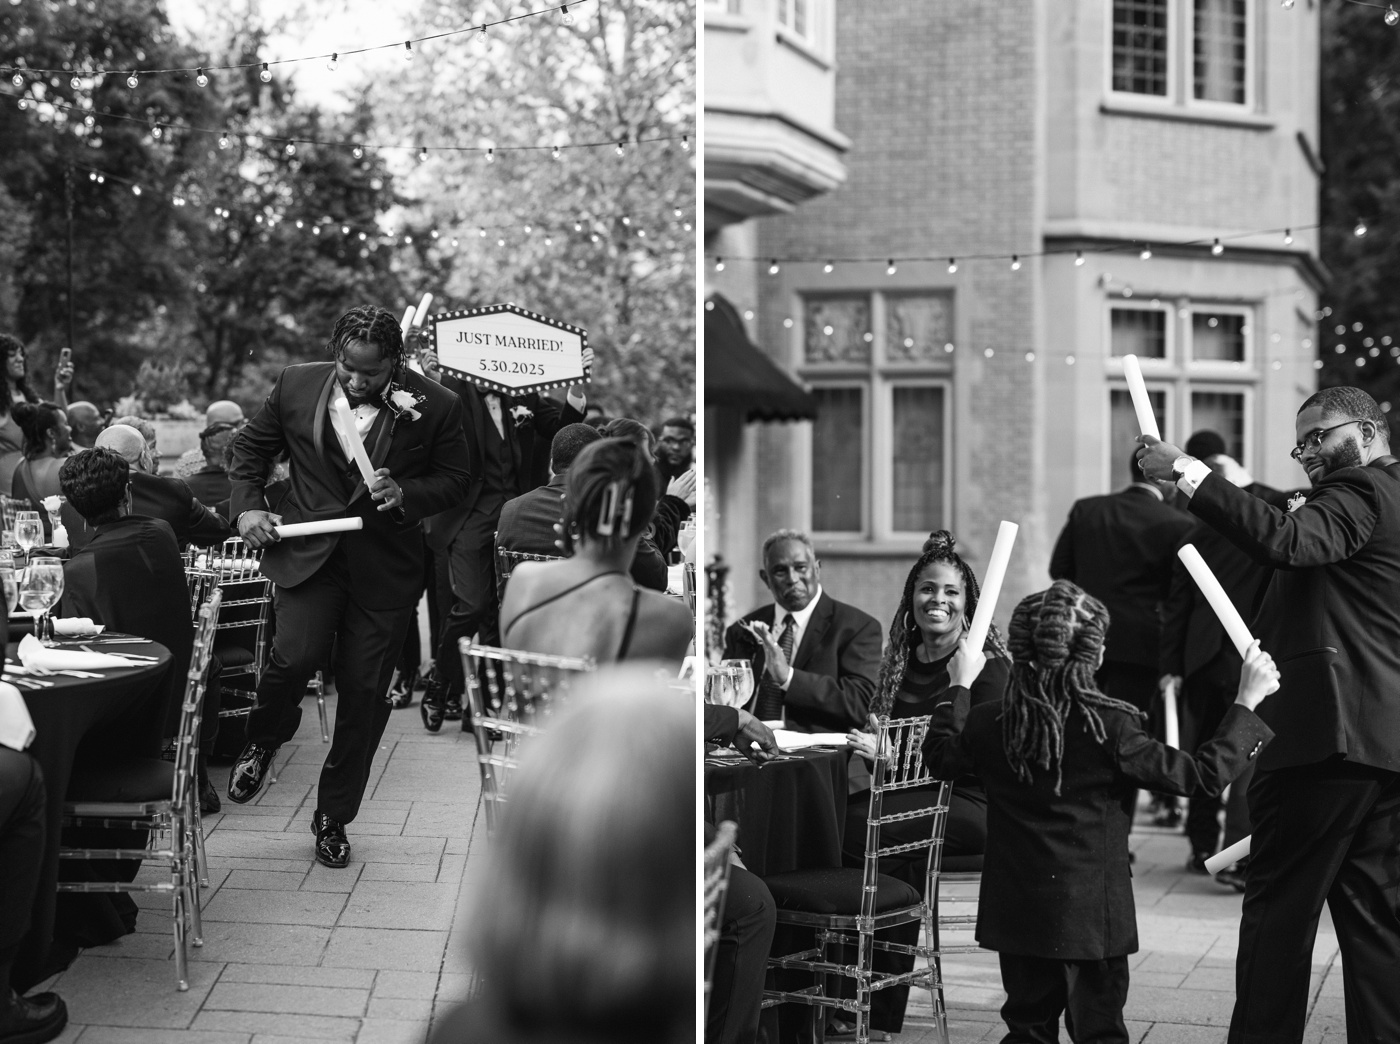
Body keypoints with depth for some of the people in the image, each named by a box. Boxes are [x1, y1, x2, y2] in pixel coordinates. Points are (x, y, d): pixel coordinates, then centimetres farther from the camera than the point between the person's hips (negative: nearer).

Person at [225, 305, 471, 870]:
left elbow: (454, 480, 4)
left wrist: (406, 495, -15)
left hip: (384, 566, 0)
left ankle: (333, 816, 21)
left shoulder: (436, 407, -9)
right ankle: (262, 741, 15)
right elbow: (251, 446, 14)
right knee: (296, 655, -20)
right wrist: (247, 505, 0)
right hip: (307, 551, 0)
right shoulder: (296, 385, -2)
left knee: (364, 691, 3)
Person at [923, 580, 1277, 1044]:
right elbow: (1202, 774, -13)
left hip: (1018, 913, 4)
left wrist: (960, 687, 25)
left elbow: (941, 758, 16)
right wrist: (1246, 702, -6)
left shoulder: (990, 723, -5)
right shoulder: (1110, 727, -17)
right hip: (1091, 914, -4)